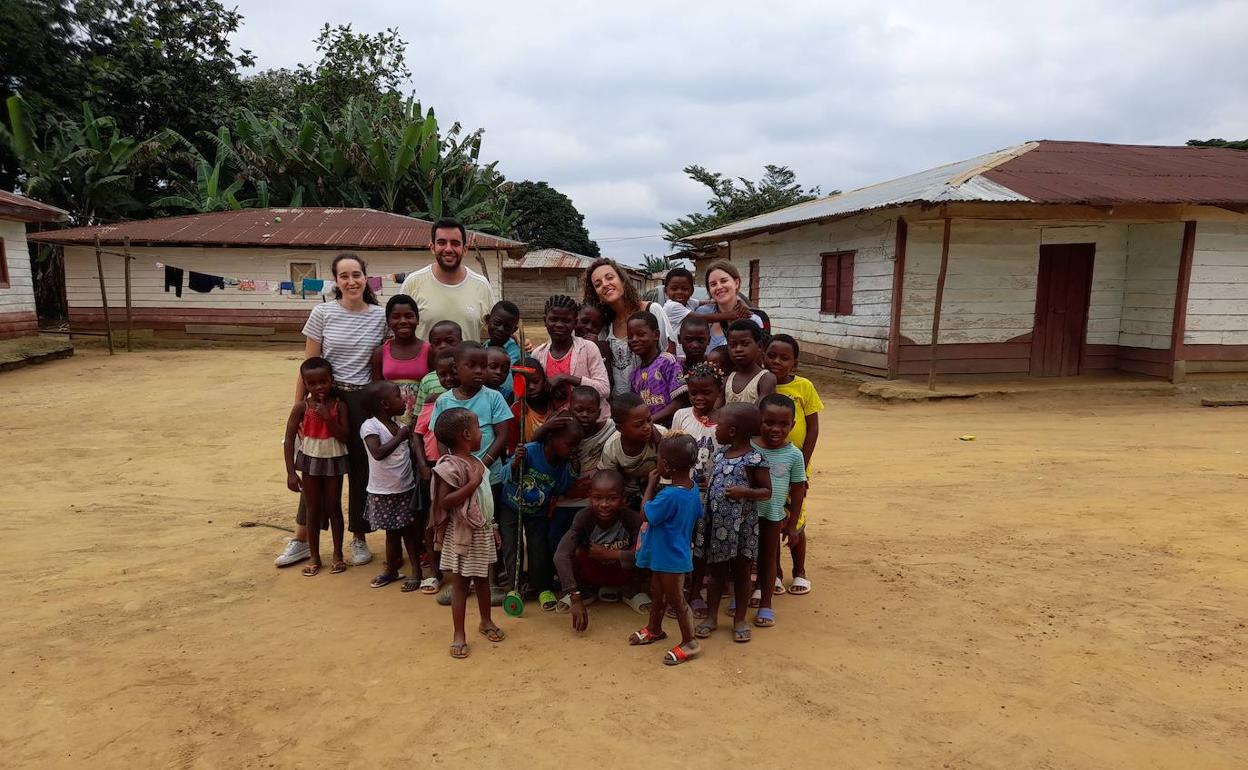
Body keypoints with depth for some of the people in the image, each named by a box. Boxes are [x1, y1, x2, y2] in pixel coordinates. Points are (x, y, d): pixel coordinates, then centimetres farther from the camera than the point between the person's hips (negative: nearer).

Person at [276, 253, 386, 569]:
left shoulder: (381, 317, -1)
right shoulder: (323, 313, -4)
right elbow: (308, 365, 0)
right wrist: (297, 406, -1)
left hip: (365, 401, 1)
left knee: (362, 471, 9)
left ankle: (359, 539, 26)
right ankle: (301, 540, 25)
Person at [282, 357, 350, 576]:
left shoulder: (339, 406, -9)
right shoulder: (301, 407, -10)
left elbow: (344, 437, -13)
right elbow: (289, 439, -8)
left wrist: (328, 418, -25)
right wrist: (291, 472, -11)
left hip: (333, 461, 0)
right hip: (310, 461, 0)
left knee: (334, 508, 9)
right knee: (312, 510, 9)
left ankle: (337, 554, 21)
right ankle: (314, 557, 20)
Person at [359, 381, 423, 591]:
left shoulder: (399, 423, 1)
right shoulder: (370, 426, -17)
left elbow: (410, 449, 12)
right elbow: (378, 453, -32)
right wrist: (400, 437, -26)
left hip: (406, 487, 4)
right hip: (383, 492, -4)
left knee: (410, 530, 9)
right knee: (392, 532, 9)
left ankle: (416, 571, 19)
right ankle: (391, 570, 29)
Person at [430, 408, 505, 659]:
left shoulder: (476, 461, 7)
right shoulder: (451, 466, -21)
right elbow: (444, 501, -28)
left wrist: (492, 527, 18)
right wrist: (473, 483, -29)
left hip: (482, 532, 8)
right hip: (463, 534, -8)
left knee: (482, 578, 20)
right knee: (460, 583, 3)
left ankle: (486, 622, 36)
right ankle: (459, 635, 13)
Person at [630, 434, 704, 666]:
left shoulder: (669, 496, -34)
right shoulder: (693, 490, -6)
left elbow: (645, 514, -19)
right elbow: (697, 515, 10)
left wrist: (651, 484, -14)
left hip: (670, 558, -9)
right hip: (661, 554, 9)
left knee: (676, 600, 8)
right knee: (657, 593, 26)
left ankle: (689, 643, 25)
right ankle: (654, 629, 46)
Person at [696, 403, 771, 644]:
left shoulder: (754, 459, -16)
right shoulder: (721, 452, 3)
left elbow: (767, 491, -12)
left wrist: (744, 492, -26)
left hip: (742, 524, -5)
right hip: (717, 522, 5)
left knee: (741, 572, 11)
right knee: (717, 571, 15)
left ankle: (739, 619, 25)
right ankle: (711, 617, 27)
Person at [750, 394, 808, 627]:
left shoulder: (793, 455, -9)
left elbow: (798, 490, -1)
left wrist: (792, 522, 1)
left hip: (773, 514, 0)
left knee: (768, 558, 13)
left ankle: (765, 604, 25)